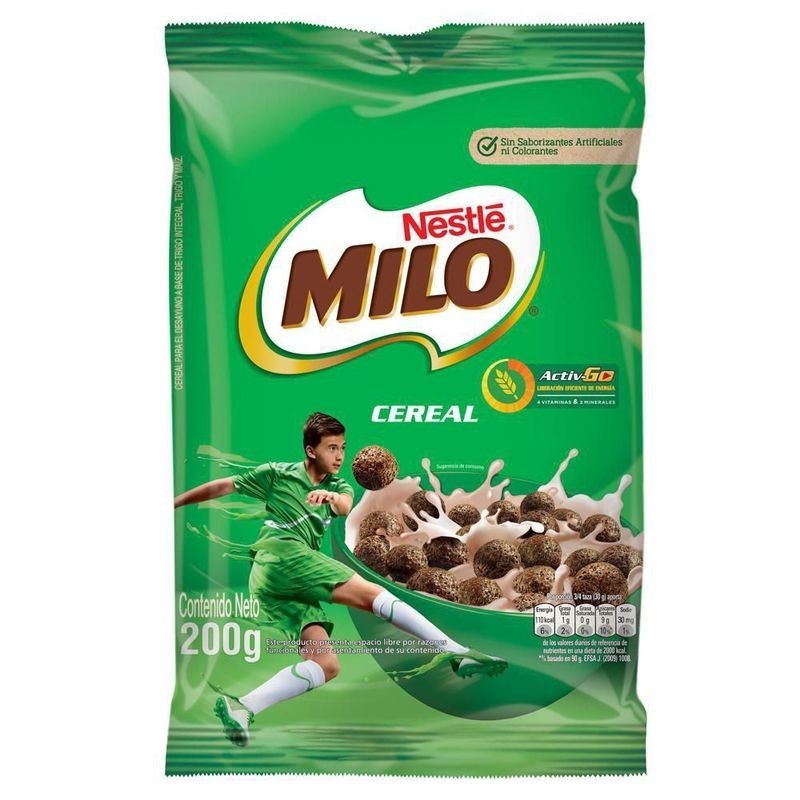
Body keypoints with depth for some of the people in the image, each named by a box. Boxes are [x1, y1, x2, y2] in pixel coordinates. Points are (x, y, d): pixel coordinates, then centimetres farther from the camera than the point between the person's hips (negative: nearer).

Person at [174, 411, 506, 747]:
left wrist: (331, 497, -30)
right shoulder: (277, 473, 9)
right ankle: (457, 652, -23)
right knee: (373, 593, -17)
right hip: (281, 553, -6)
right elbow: (222, 486, 16)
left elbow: (345, 505, -6)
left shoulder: (338, 487, 19)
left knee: (326, 666, -7)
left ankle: (240, 707, -14)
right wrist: (173, 503, 18)